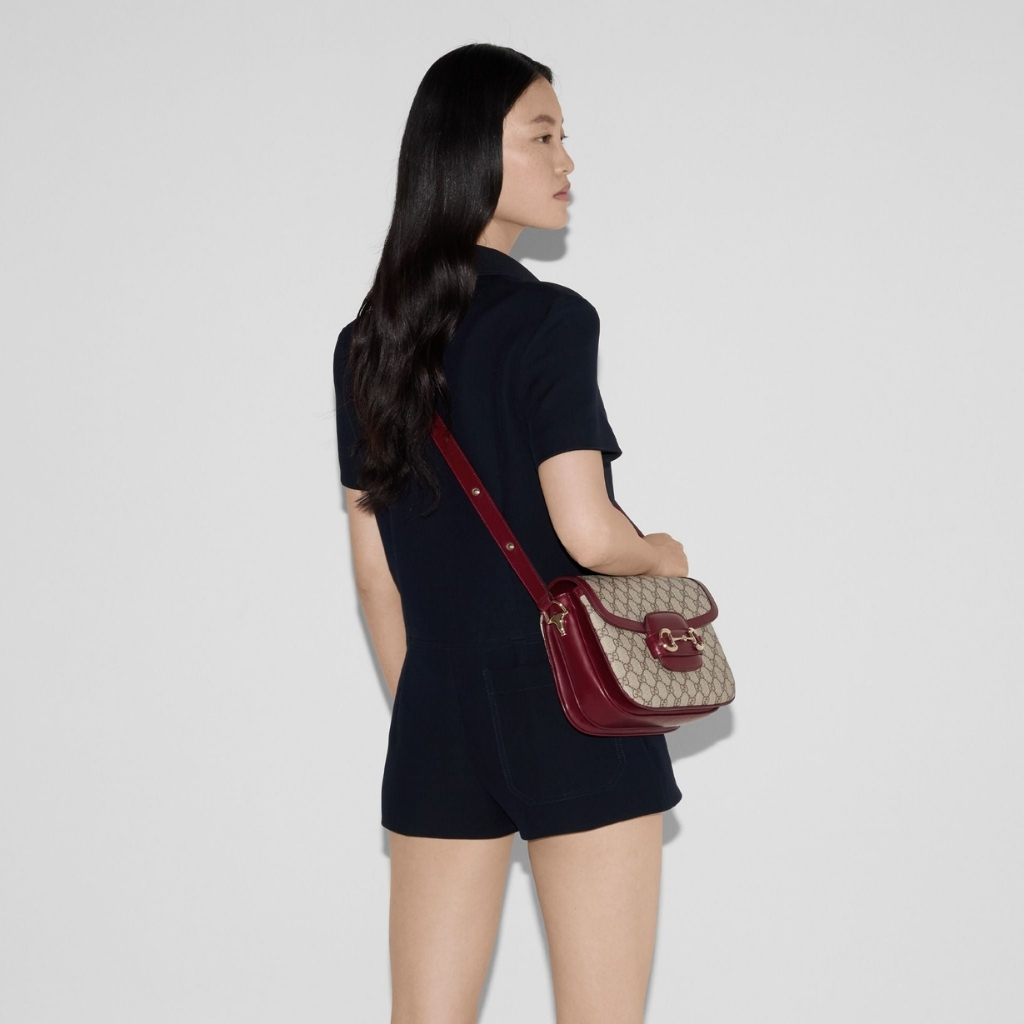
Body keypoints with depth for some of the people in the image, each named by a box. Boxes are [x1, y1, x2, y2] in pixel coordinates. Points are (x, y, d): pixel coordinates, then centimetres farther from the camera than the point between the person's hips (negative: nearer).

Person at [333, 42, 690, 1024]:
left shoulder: (366, 342, 8)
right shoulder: (548, 321, -12)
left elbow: (373, 567, 11)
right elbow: (586, 530, -19)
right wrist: (664, 555, 2)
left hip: (437, 712, 6)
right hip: (573, 701, -6)